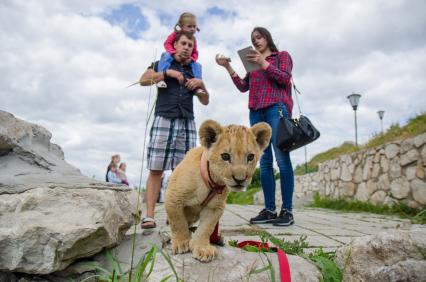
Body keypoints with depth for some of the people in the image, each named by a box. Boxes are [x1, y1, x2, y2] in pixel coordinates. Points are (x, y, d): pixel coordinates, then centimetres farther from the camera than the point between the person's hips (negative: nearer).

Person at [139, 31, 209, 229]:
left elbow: (205, 101, 21)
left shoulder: (194, 70, 23)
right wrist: (167, 73, -8)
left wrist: (201, 84, 3)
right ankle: (149, 216, -6)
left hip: (187, 123, 3)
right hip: (163, 120, -3)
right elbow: (143, 80, -2)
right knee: (156, 169, -8)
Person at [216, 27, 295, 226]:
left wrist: (263, 62, -7)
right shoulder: (253, 62, 28)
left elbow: (285, 78, -1)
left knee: (282, 158, -13)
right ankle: (269, 210, -1)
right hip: (256, 112, 5)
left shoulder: (282, 56, 16)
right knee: (264, 161, -2)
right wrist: (228, 67, 10)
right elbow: (243, 87, 18)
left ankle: (287, 210, -11)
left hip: (276, 107, -4)